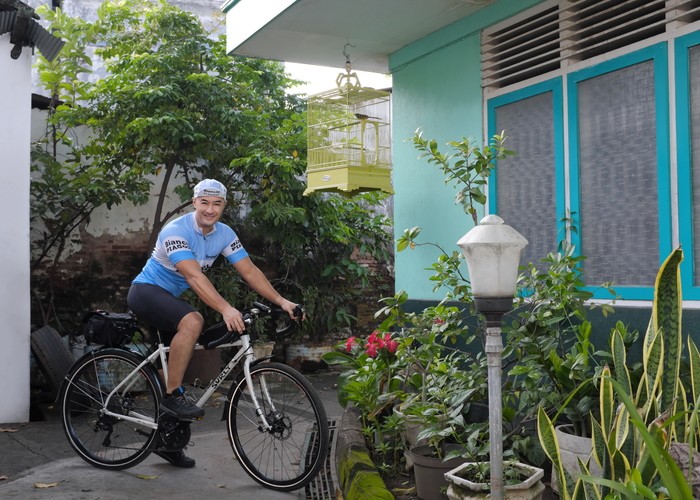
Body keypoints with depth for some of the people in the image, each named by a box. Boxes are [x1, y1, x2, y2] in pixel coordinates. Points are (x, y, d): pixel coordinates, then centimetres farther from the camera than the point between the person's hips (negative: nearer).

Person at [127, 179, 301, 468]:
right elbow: (194, 275, -38)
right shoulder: (176, 231, -25)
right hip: (146, 291, -8)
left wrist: (280, 301, -20)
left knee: (177, 359, 9)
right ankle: (172, 396, -24)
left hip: (170, 297, 8)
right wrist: (226, 309, -49)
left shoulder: (224, 234, -4)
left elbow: (249, 271, -8)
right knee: (192, 321, -35)